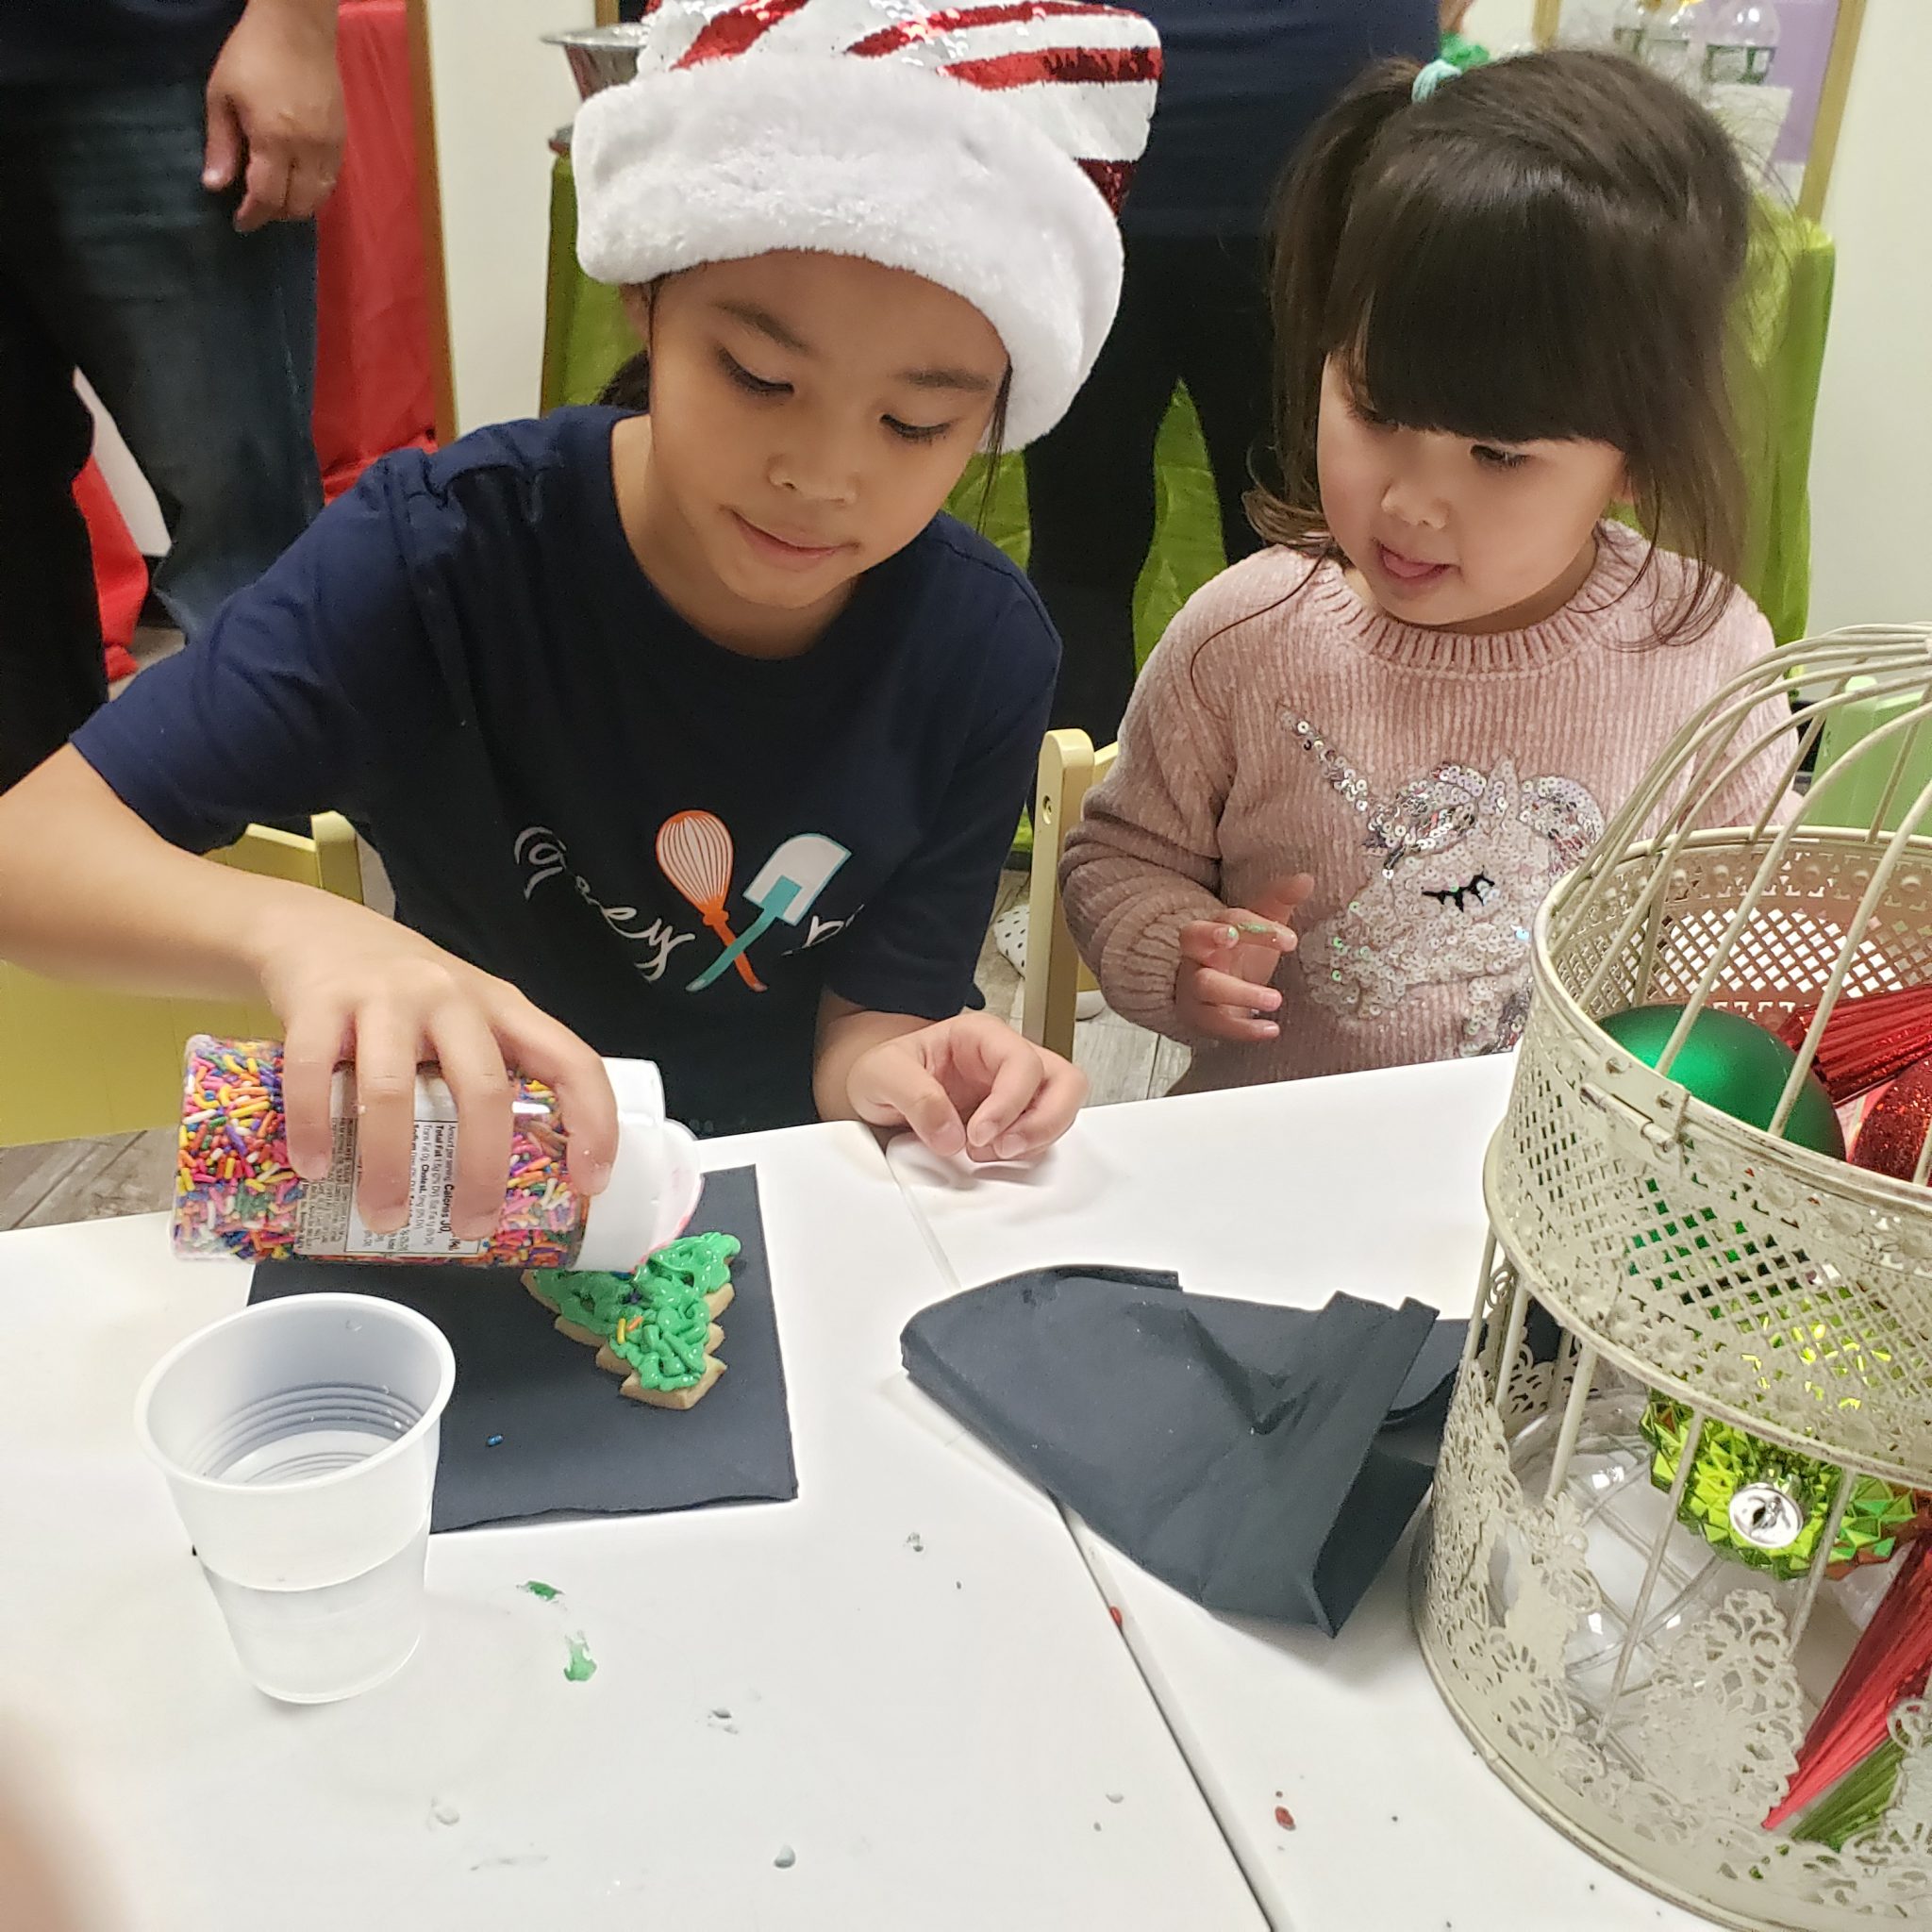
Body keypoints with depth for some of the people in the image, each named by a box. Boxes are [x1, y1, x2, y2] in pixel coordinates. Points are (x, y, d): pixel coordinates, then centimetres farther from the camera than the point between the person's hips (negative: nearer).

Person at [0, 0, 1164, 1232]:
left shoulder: (983, 655, -12)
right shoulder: (440, 555, -20)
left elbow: (864, 1025, -6)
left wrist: (893, 1076, -30)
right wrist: (296, 930, -42)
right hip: (456, 1203, -1)